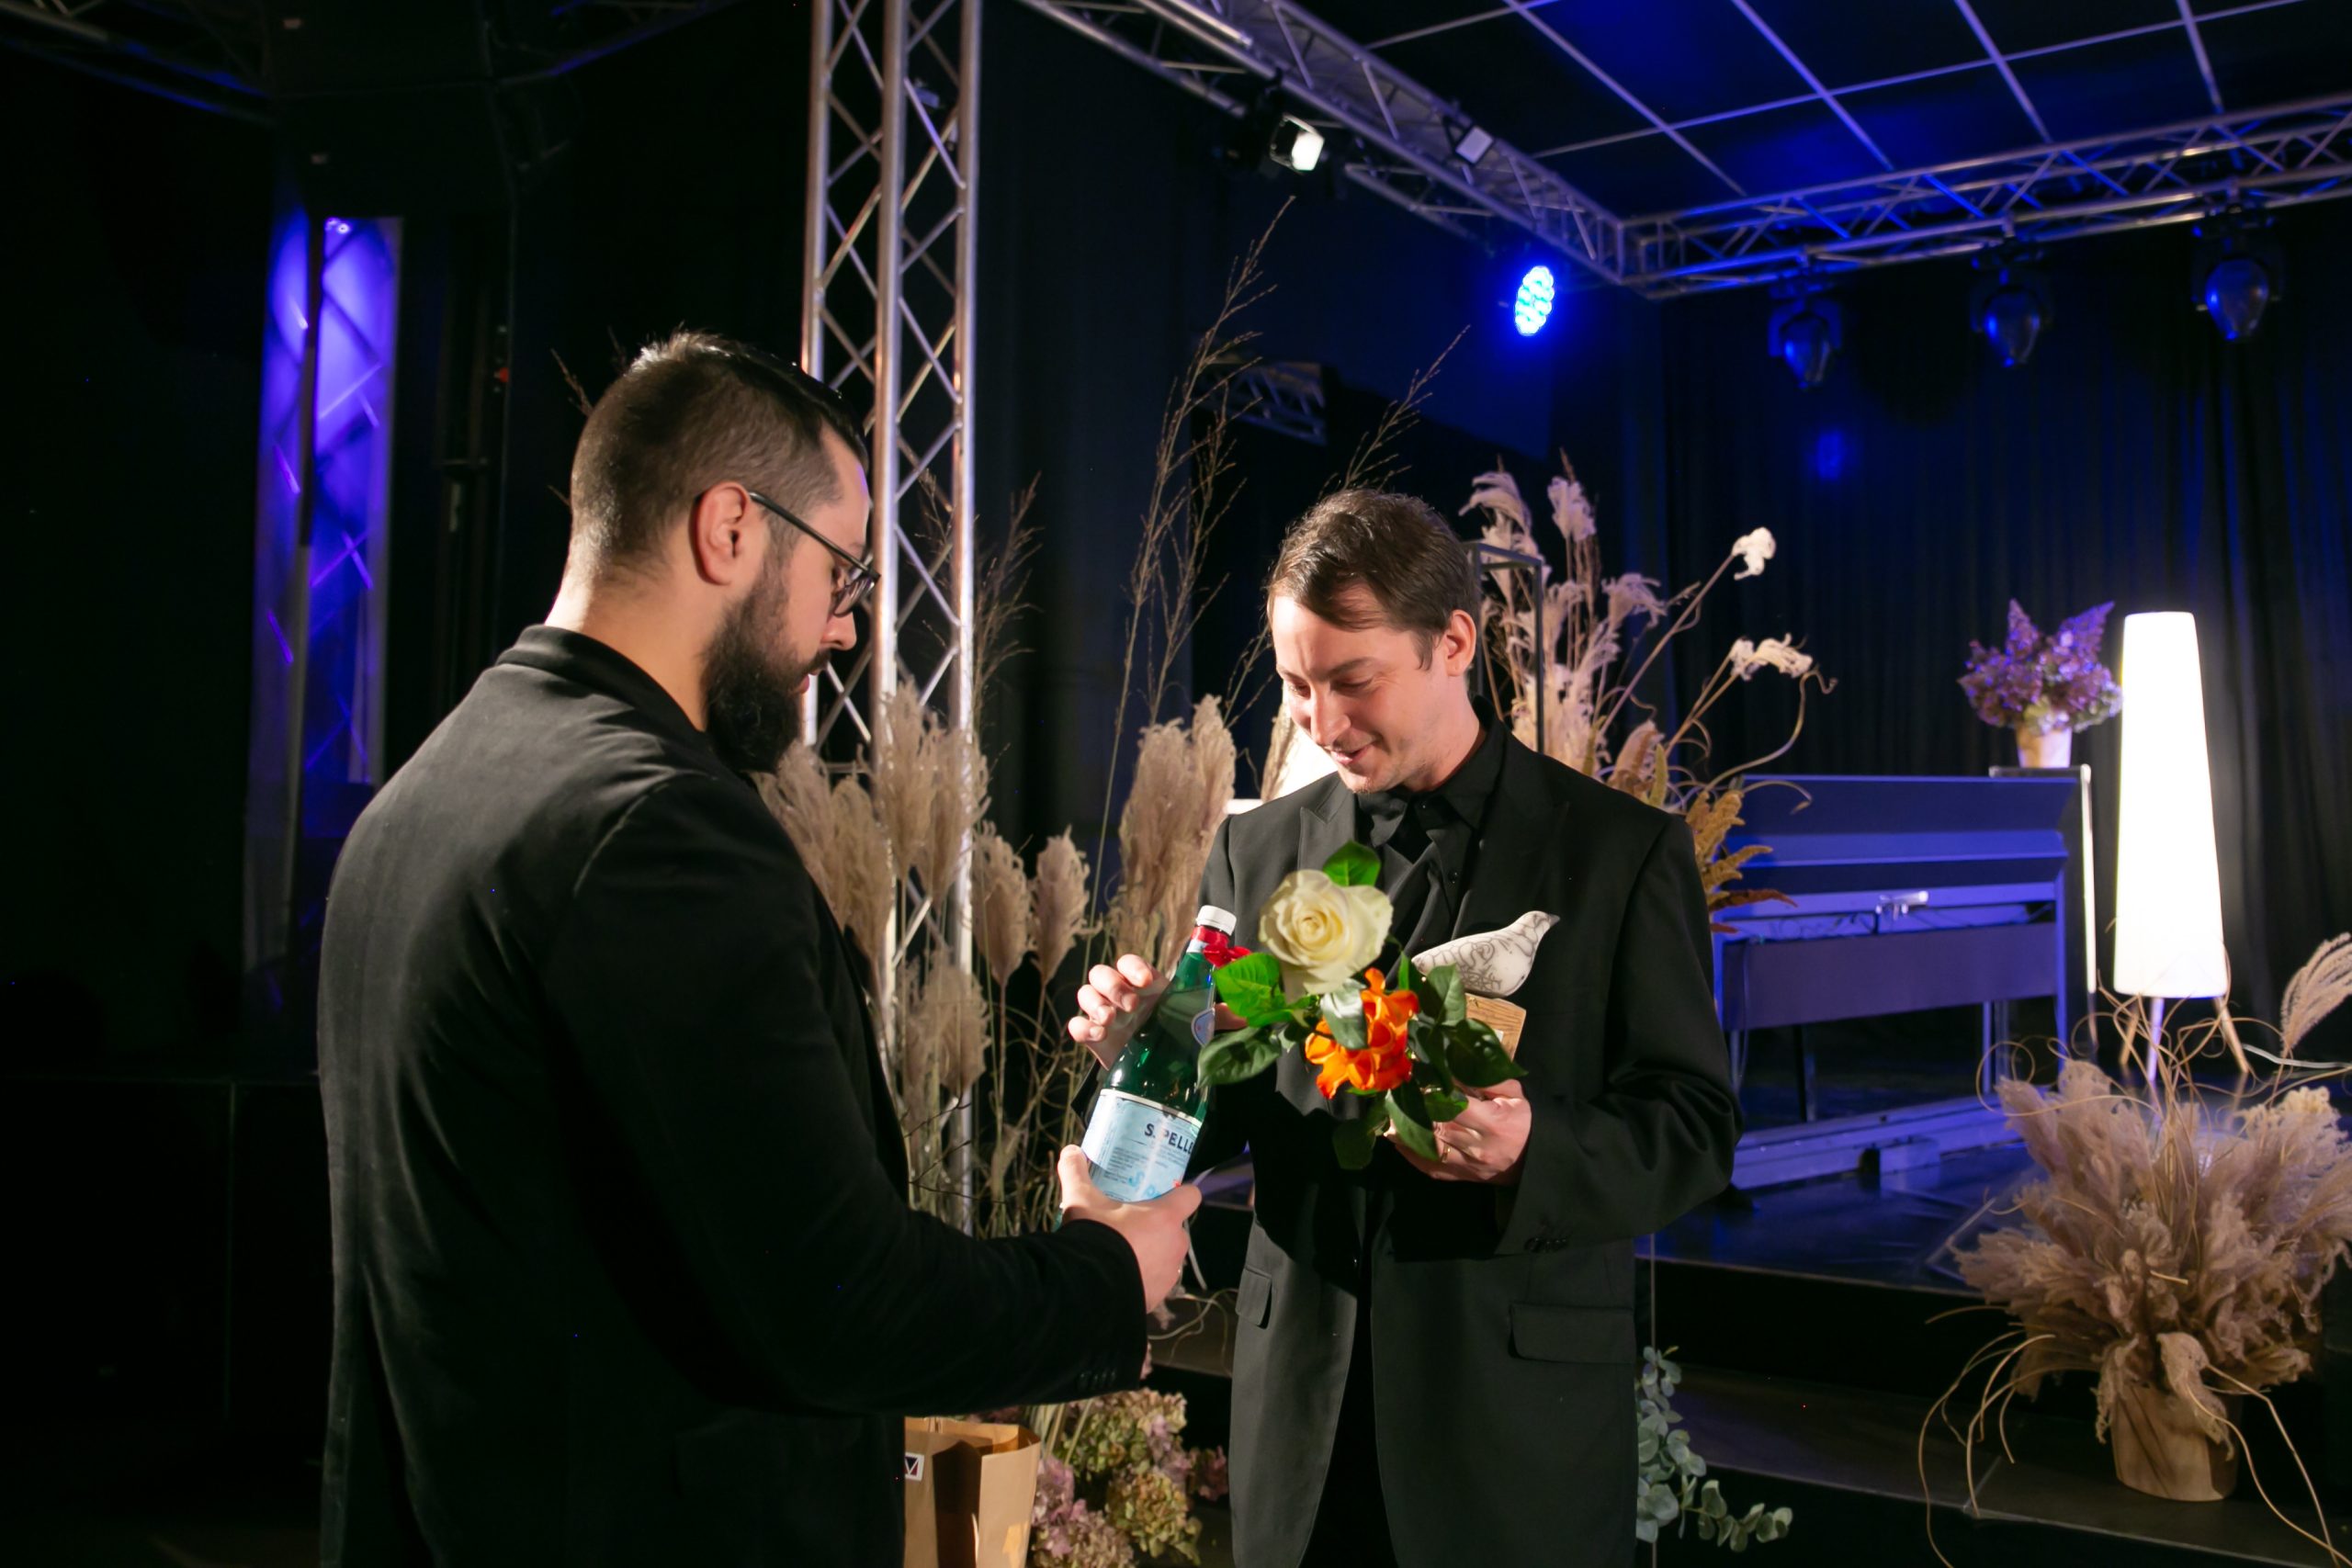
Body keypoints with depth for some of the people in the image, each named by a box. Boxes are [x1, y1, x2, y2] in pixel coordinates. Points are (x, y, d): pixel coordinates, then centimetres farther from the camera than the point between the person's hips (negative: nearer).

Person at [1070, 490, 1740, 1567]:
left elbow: (1695, 1127, -5)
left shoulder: (1624, 851, -6)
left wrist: (1534, 1151, -24)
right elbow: (1215, 1123, 6)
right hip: (1300, 1412, 3)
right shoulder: (1257, 851, 3)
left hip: (1520, 1427, -2)